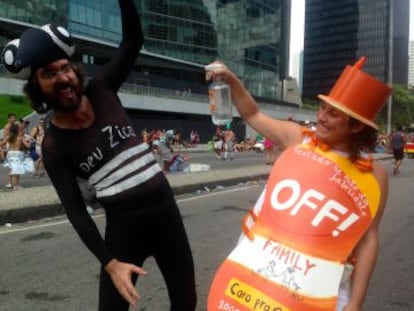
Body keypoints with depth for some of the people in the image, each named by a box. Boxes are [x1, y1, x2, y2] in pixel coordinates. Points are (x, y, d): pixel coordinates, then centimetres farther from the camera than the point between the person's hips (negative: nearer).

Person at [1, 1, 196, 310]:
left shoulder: (101, 92, -1)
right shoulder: (53, 146, -7)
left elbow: (133, 40, -3)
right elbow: (75, 210, -10)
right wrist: (109, 262, -18)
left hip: (166, 212, 3)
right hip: (123, 227, -3)